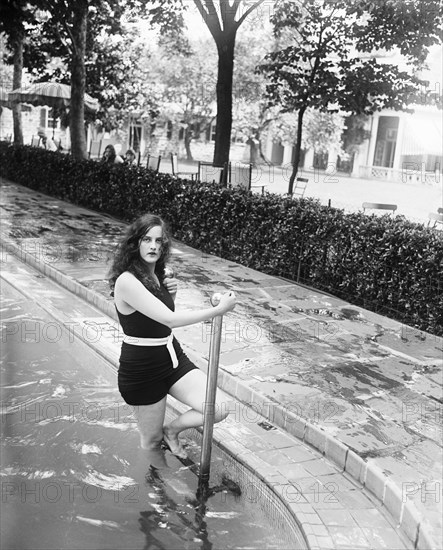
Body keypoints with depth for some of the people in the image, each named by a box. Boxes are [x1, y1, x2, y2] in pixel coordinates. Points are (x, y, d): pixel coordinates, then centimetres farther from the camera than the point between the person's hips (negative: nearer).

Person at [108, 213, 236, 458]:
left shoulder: (159, 275, 5)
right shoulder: (127, 280, -22)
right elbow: (170, 320, -28)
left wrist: (171, 294, -2)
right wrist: (219, 309, -25)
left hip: (173, 357, 7)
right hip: (142, 368, -7)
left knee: (221, 407, -7)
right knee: (152, 441, 11)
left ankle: (172, 430, 19)